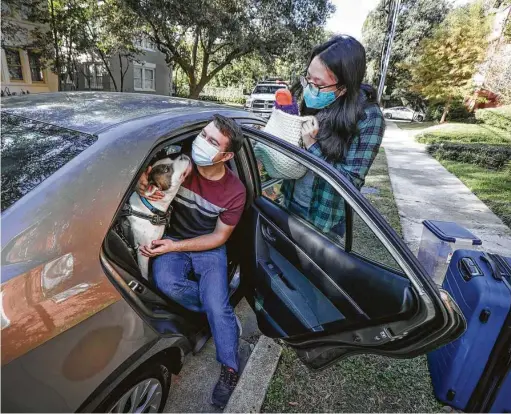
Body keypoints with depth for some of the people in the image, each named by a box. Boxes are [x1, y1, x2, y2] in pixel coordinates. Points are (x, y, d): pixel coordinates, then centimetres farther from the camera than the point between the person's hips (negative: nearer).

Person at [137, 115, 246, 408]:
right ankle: (221, 311, -1)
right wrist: (143, 180, -28)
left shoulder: (235, 192, -17)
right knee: (166, 282, -29)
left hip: (208, 248, -1)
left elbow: (219, 236, -9)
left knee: (217, 308, -17)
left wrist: (176, 246, -20)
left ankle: (230, 369, 9)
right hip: (172, 239, 2)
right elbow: (148, 173, -1)